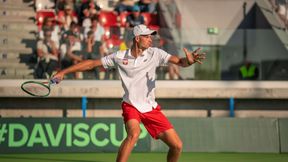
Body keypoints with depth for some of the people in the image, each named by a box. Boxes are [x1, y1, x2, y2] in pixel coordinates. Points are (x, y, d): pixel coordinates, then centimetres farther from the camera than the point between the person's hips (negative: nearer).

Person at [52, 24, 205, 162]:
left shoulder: (155, 54, -6)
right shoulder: (119, 57, -7)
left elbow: (180, 62, -15)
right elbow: (91, 63, 1)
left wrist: (188, 61, -39)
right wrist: (63, 72, -1)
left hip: (151, 108, 3)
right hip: (131, 105, -3)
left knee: (177, 145, -4)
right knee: (134, 133, -34)